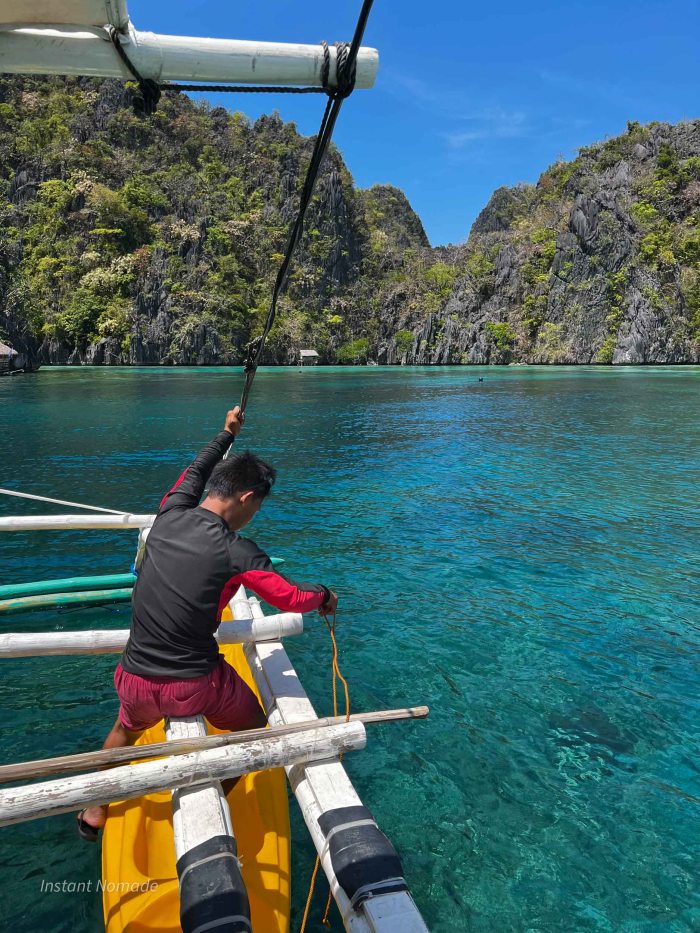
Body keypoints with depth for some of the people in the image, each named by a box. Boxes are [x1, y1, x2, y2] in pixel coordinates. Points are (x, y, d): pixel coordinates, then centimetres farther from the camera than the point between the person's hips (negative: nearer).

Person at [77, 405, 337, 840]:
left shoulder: (170, 515, -5)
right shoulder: (238, 552, -19)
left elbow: (194, 474, 15)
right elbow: (291, 598, -8)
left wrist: (227, 435, 31)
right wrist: (324, 594, 14)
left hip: (136, 683, 5)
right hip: (196, 687, -5)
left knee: (126, 729, 39)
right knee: (254, 726, 27)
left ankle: (94, 813, 53)